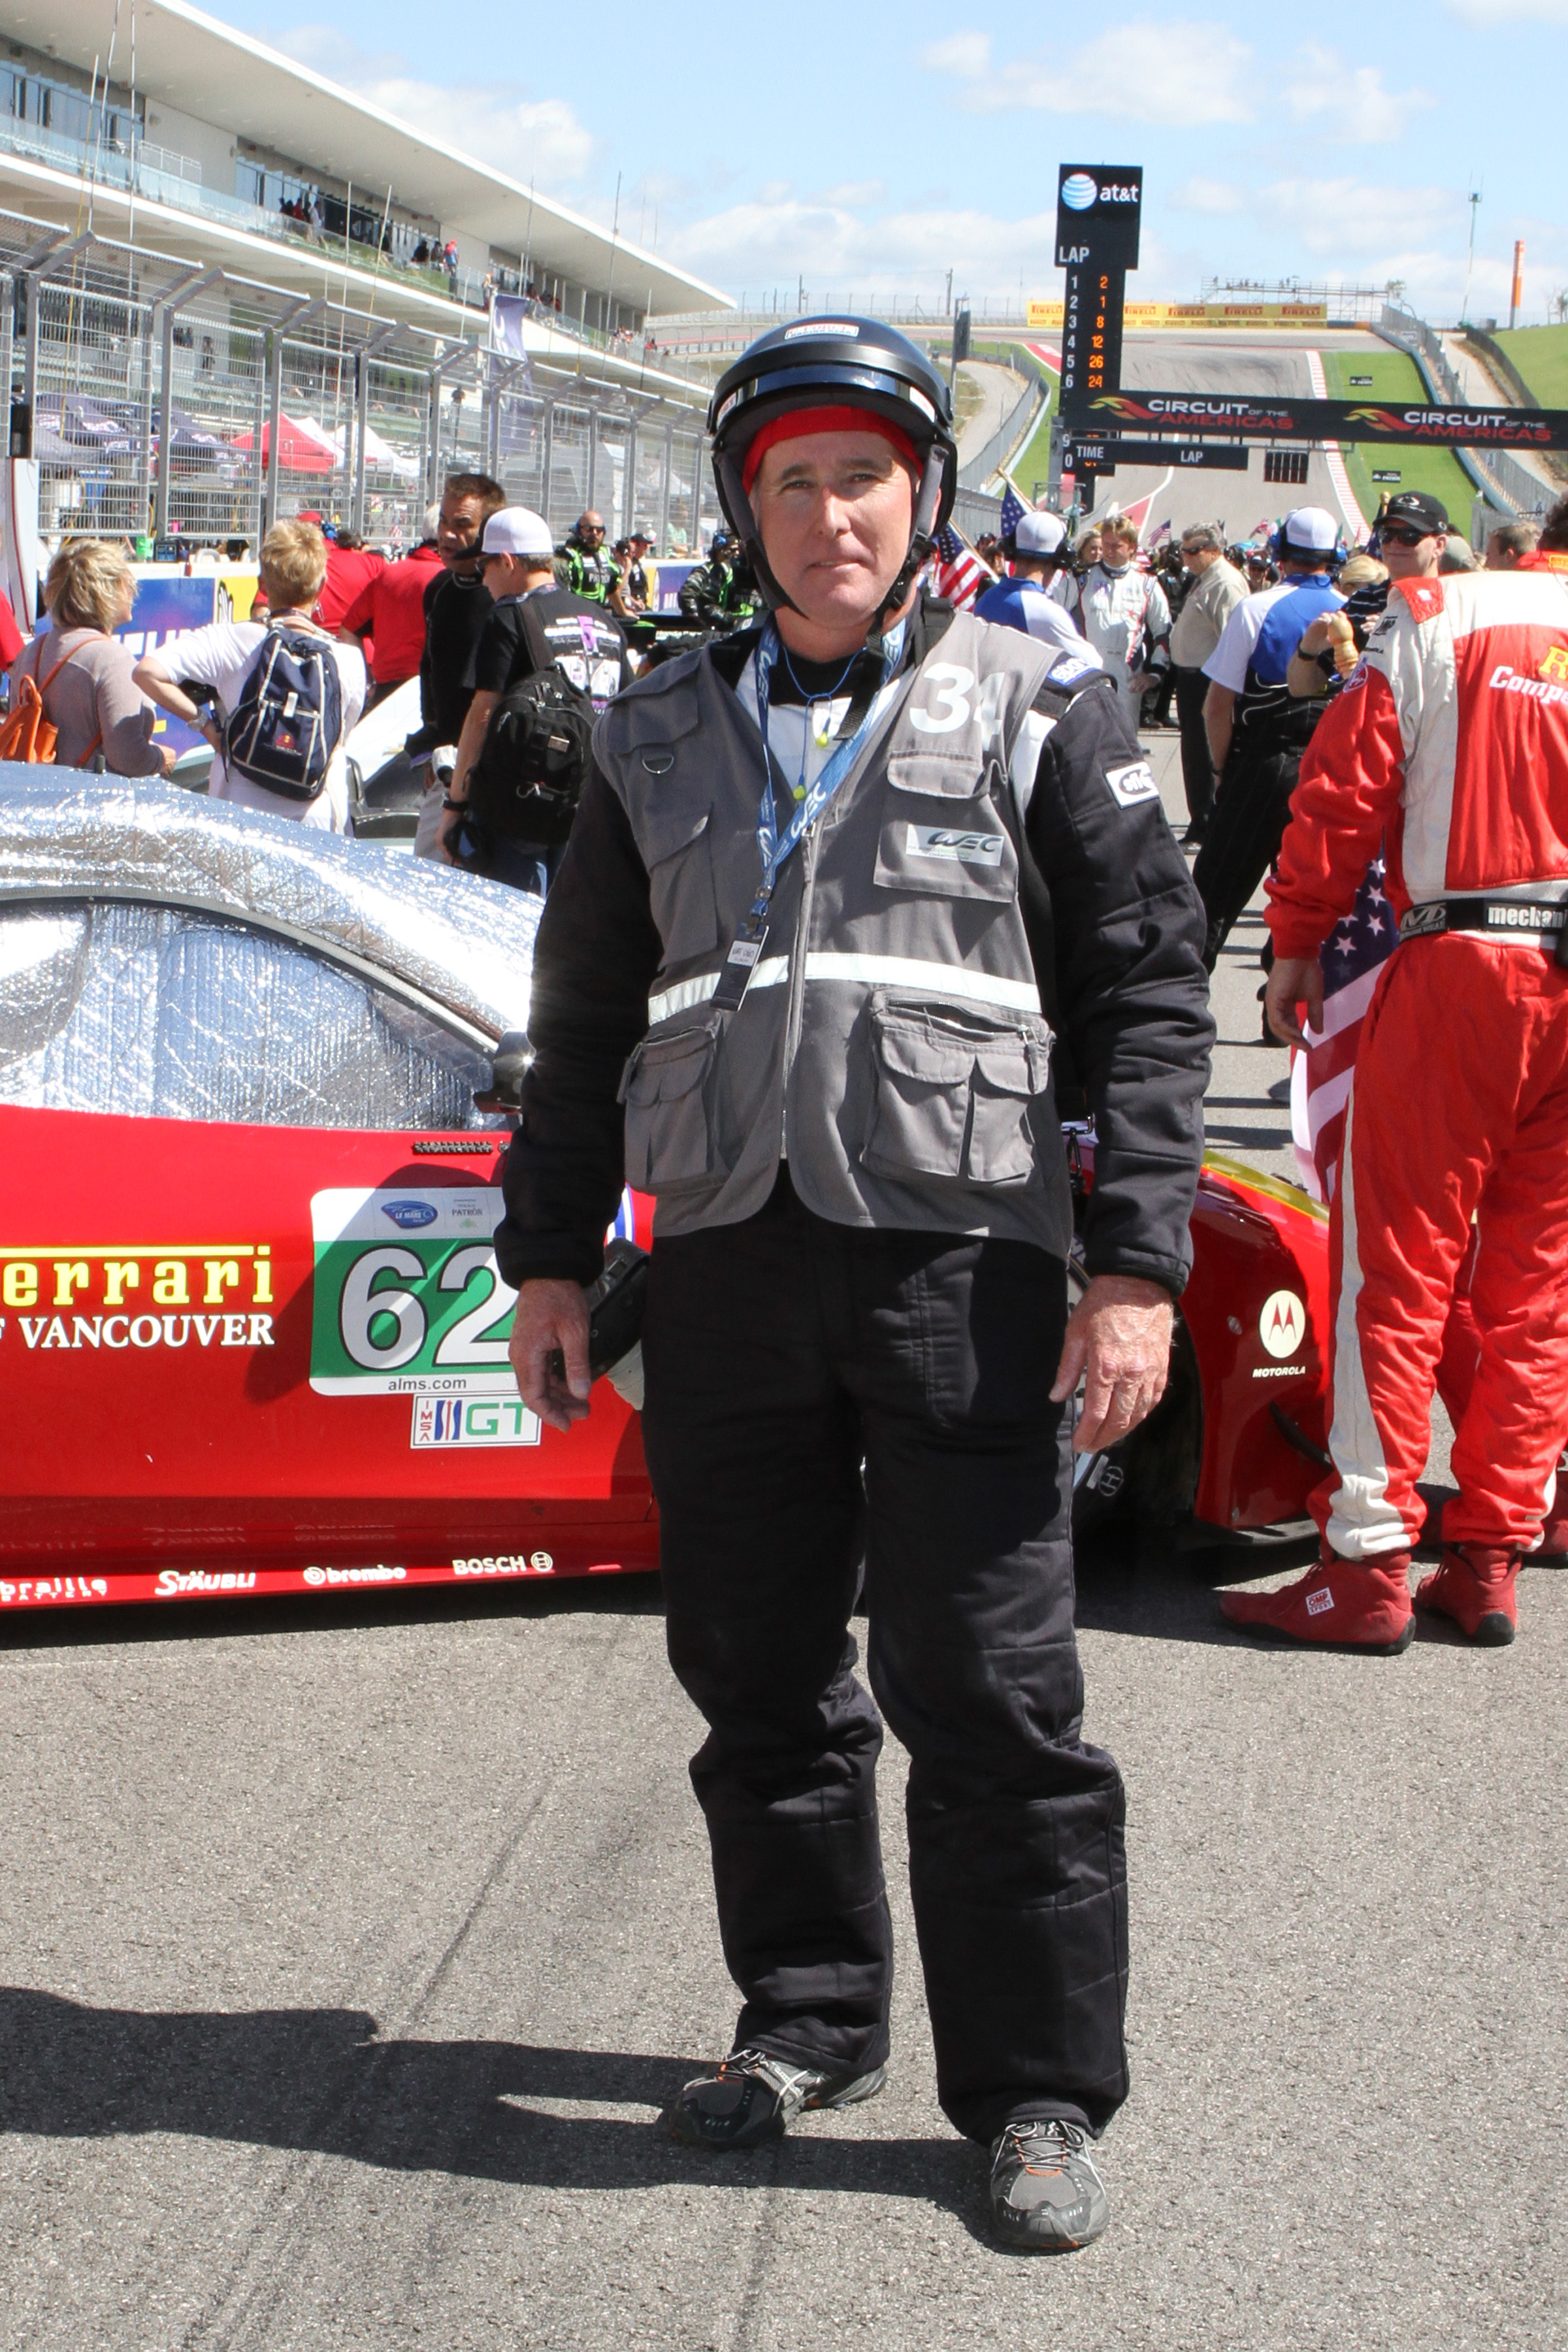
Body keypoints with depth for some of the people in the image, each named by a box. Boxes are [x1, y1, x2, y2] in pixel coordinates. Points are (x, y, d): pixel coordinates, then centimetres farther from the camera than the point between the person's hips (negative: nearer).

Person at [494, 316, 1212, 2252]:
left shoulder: (1038, 714, 5)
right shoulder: (662, 736, 15)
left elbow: (1148, 994, 1)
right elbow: (585, 1016, 20)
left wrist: (1138, 1263, -7)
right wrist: (549, 1253, 16)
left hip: (960, 1253, -4)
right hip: (727, 1260, 4)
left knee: (988, 1698, -3)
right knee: (757, 1680, 11)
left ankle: (1038, 2094, 10)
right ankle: (808, 2020, 29)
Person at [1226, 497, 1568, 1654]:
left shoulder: (1442, 616, 3)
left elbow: (1345, 787, -2)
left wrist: (1298, 941, 5)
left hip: (1464, 964, -3)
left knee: (1398, 1266, 1)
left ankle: (1370, 1560, 0)